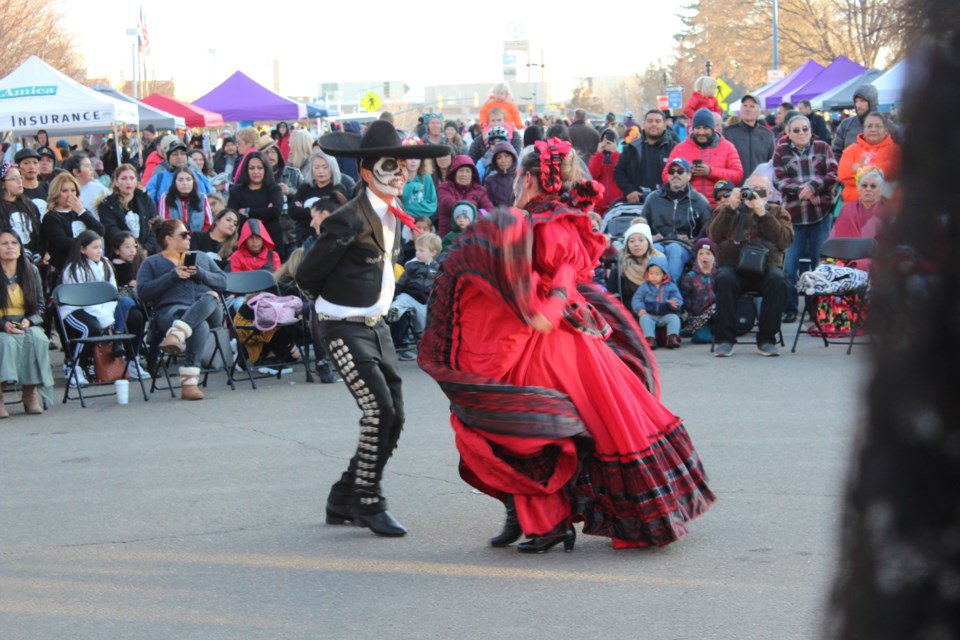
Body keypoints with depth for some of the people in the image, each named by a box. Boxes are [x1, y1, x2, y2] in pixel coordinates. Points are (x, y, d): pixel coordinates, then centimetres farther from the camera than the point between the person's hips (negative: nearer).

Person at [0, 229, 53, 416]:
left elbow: (40, 307, 11)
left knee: (37, 338, -31)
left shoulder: (31, 271, 9)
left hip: (27, 325, 3)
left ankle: (31, 393, -23)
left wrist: (28, 321, -10)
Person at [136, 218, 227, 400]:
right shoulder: (152, 263, 20)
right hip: (171, 311, -3)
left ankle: (176, 335, -58)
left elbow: (222, 282, 19)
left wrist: (200, 274, 0)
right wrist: (173, 276, -6)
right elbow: (142, 292, 2)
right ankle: (189, 381, -52)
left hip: (208, 310, 3)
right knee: (199, 326, -40)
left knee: (211, 296, -37)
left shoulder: (201, 257, 31)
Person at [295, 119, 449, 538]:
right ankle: (366, 503, -3)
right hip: (344, 329, -9)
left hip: (376, 326, 9)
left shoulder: (394, 216, 9)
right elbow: (306, 276, -12)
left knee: (392, 418, 7)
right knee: (378, 409, -16)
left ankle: (344, 501, 19)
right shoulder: (349, 220, -18)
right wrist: (339, 299, 4)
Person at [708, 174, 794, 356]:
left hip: (765, 265, 1)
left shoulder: (778, 212, 19)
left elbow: (785, 241, -3)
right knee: (725, 279, -35)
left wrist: (763, 214, -10)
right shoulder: (727, 209, 19)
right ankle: (725, 339, -26)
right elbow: (715, 236, -1)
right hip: (732, 264, 0)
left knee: (777, 280, -33)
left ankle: (766, 340, -24)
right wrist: (730, 208, -10)